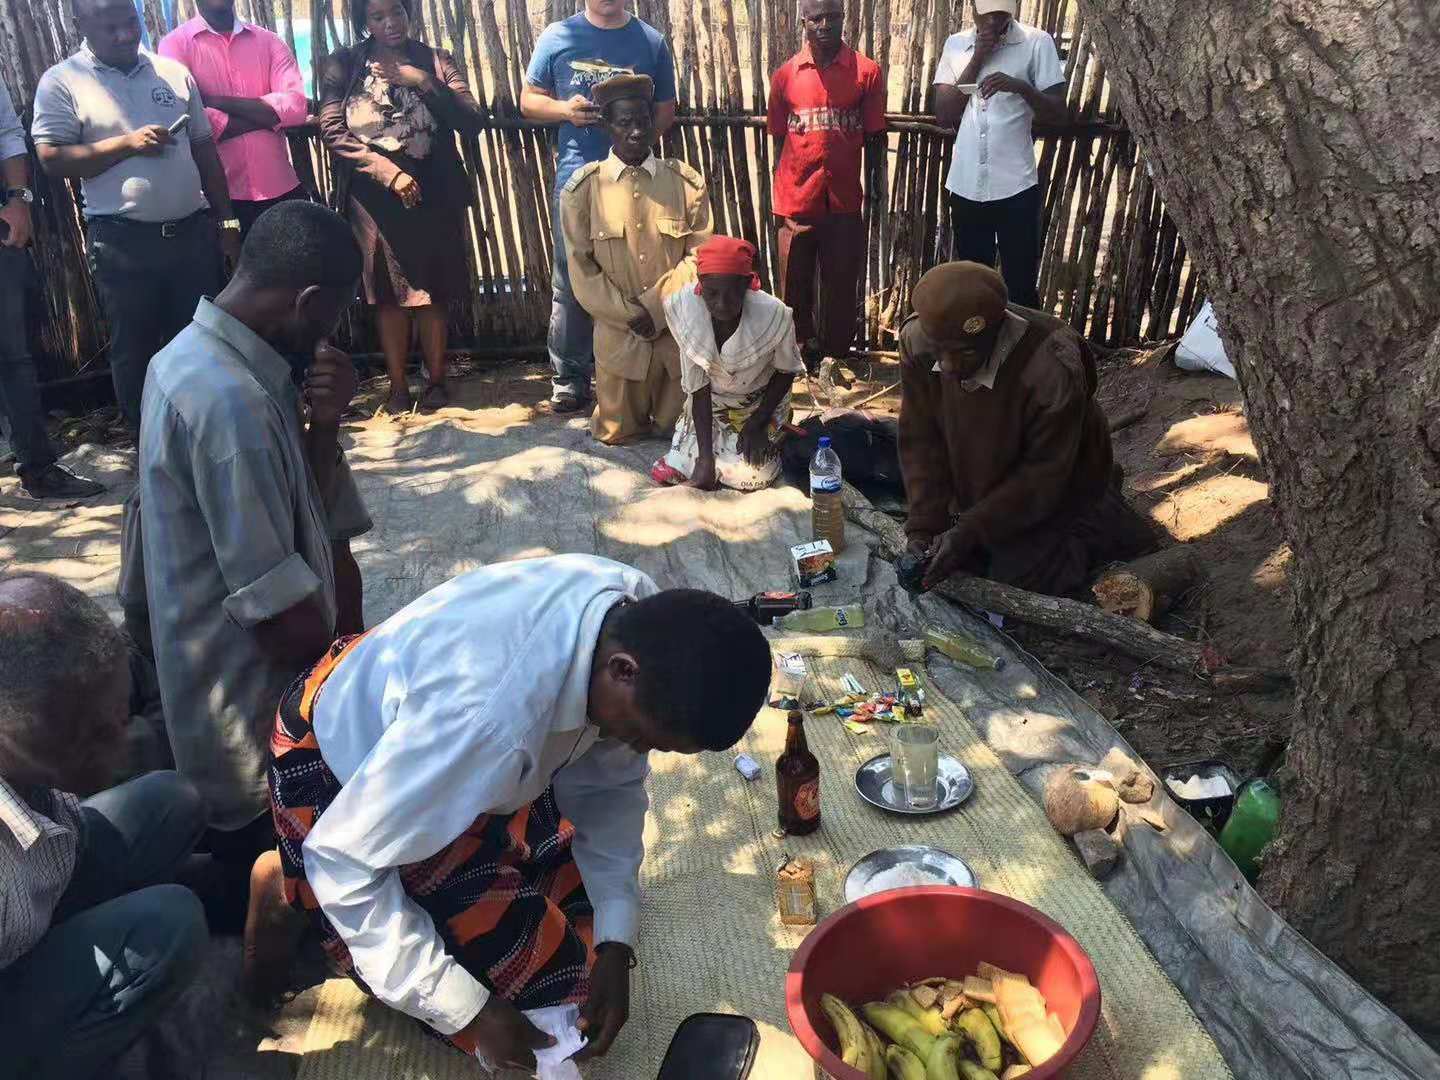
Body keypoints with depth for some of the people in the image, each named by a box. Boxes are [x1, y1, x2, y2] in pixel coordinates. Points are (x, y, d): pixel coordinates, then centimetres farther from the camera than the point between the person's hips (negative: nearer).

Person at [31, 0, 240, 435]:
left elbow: (204, 149, 12)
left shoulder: (173, 72, 9)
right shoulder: (62, 82, -2)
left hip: (193, 230, 3)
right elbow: (52, 159, -8)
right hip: (122, 240, -3)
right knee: (134, 350, 6)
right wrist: (127, 143, -16)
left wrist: (226, 221, 9)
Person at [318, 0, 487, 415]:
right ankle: (398, 386, 12)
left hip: (434, 194, 0)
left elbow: (472, 120, -3)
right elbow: (332, 130, -6)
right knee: (388, 293, 4)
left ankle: (436, 380, 16)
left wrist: (425, 83, -13)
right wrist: (388, 171, -15)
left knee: (434, 290, 5)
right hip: (373, 197, 0)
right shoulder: (341, 66, 4)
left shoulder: (435, 60, 7)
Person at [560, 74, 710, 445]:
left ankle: (669, 410, 42)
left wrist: (654, 307, -14)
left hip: (679, 331, 1)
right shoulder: (583, 187, -3)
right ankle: (631, 410, 40)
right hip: (619, 335, 0)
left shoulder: (687, 182, -1)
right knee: (618, 433, 8)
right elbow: (581, 268, -4)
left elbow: (701, 255, -4)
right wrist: (630, 315, -12)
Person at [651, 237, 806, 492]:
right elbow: (697, 387, -21)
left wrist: (757, 423, -15)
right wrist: (705, 457, -27)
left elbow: (787, 370, -11)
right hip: (709, 402, 2)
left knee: (752, 477, -16)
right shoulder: (684, 310, -29)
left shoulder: (773, 315, -33)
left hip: (760, 402, -2)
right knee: (665, 474, -4)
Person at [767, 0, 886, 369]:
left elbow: (874, 135, 4)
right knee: (796, 284, 10)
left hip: (844, 199, -1)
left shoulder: (867, 71, -1)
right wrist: (782, 190, 7)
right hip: (796, 199, 1)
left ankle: (837, 358, 22)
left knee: (842, 284, 7)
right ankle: (802, 354, 27)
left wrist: (876, 182, 0)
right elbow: (779, 138, 8)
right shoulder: (784, 75, 2)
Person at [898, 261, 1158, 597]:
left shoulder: (1053, 369, -37)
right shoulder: (917, 342, -23)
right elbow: (921, 440, -14)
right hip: (976, 494, 5)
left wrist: (970, 532, -31)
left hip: (1053, 498, -5)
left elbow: (1045, 474, -27)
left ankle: (1098, 533, 16)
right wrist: (924, 525, -21)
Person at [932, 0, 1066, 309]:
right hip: (965, 187, 3)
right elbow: (945, 116, -1)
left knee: (1021, 288, 2)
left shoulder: (1038, 42, -2)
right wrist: (976, 59, -9)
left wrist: (1020, 86, -22)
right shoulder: (956, 45, 7)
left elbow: (1058, 114, -5)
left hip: (1015, 187, -3)